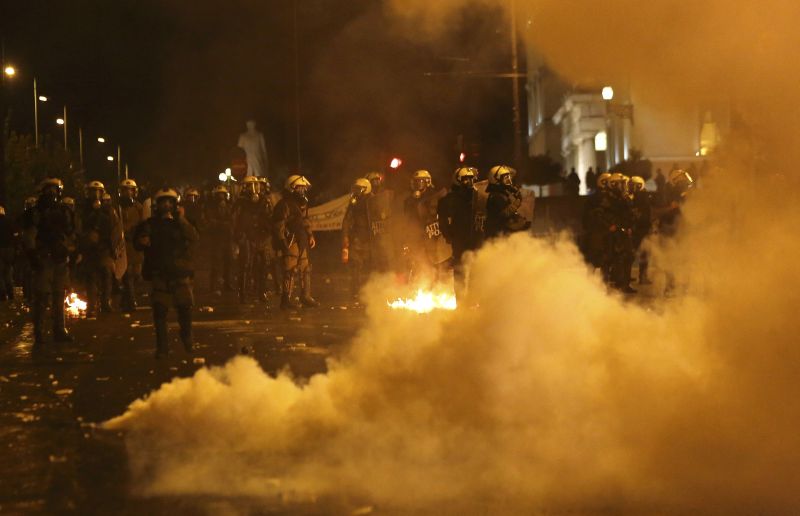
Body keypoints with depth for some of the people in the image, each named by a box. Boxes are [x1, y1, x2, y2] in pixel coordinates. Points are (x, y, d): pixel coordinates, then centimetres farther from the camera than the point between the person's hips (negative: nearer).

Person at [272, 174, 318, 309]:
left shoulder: (302, 204, 18)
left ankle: (306, 297, 22)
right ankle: (287, 299, -7)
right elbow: (278, 225, -16)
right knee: (290, 271, -10)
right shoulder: (284, 205, -12)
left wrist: (310, 235, 16)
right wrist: (283, 242, -21)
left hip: (302, 242, 10)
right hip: (291, 242, -9)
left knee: (306, 269, 13)